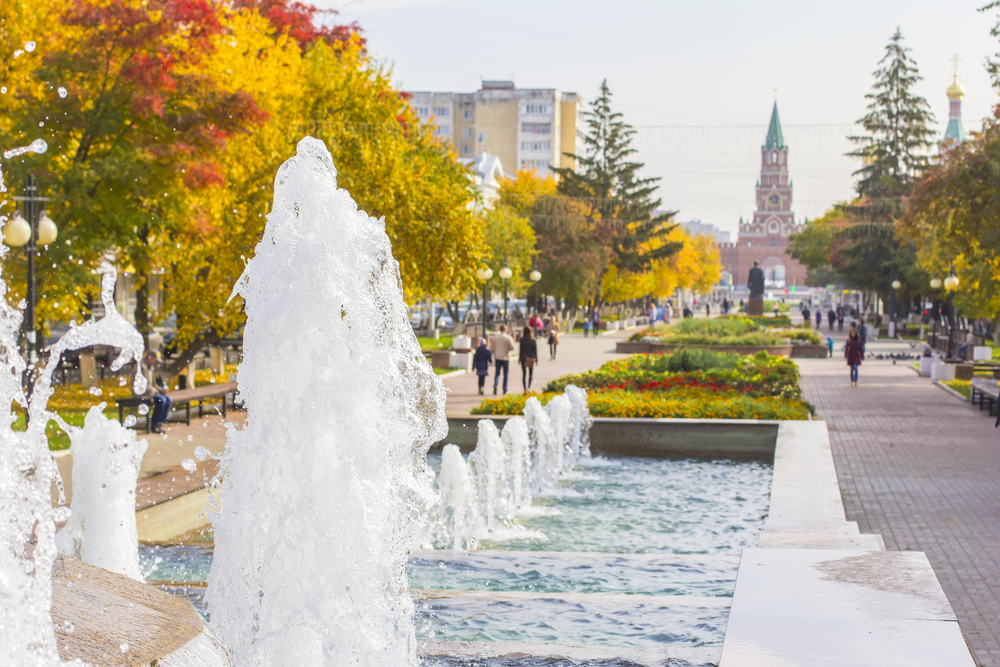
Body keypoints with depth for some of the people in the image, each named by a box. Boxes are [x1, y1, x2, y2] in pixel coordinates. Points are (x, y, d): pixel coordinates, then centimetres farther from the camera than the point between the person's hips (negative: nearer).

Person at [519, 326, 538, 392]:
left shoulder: (522, 339, -7)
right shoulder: (533, 340, -2)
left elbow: (521, 349, -5)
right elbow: (535, 350, 0)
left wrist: (519, 359, 3)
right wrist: (536, 359, 7)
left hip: (524, 358, -1)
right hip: (531, 358, 1)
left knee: (524, 374, 4)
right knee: (530, 374, 11)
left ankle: (525, 389, -3)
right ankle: (529, 388, -1)